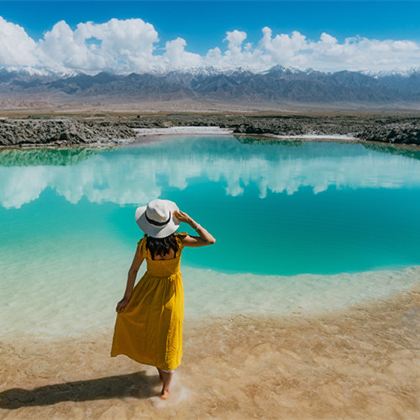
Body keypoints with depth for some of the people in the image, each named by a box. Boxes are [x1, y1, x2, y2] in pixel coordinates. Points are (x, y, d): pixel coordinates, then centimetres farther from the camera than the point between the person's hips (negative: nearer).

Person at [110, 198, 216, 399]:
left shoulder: (144, 244, -22)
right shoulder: (179, 240, -23)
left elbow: (133, 271, -12)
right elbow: (211, 240, -18)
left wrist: (127, 297, -1)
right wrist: (190, 221, -20)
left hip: (150, 289, -1)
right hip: (172, 291, 1)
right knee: (168, 337, 14)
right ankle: (166, 387, 27)